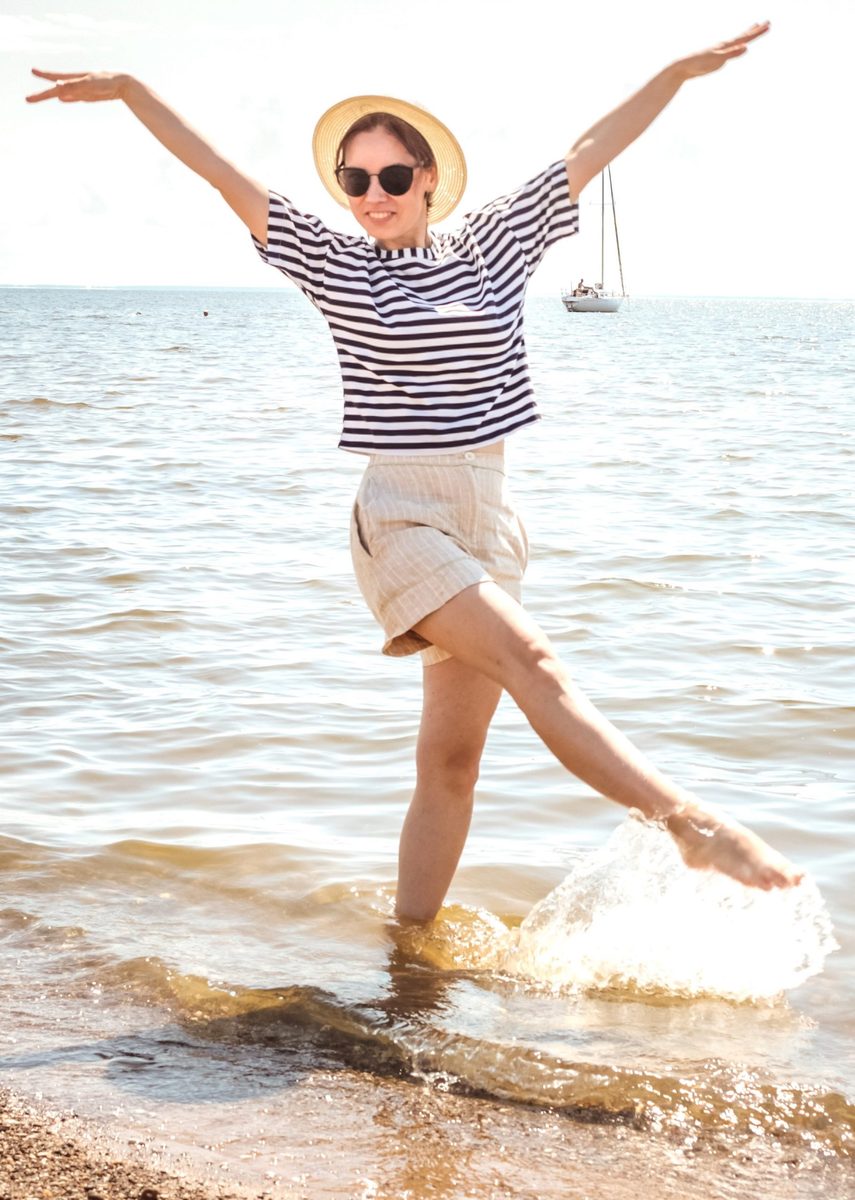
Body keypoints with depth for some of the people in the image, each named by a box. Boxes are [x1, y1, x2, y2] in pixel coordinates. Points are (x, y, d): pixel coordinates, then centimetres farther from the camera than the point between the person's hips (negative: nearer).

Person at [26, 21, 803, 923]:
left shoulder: (495, 246, 9)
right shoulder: (335, 267, 3)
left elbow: (591, 151, 11)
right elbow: (222, 174, 2)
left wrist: (683, 70, 14)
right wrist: (129, 91, -1)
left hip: (488, 518, 4)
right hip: (399, 519, -4)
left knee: (450, 762, 3)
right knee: (528, 655, -24)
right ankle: (691, 823, -27)